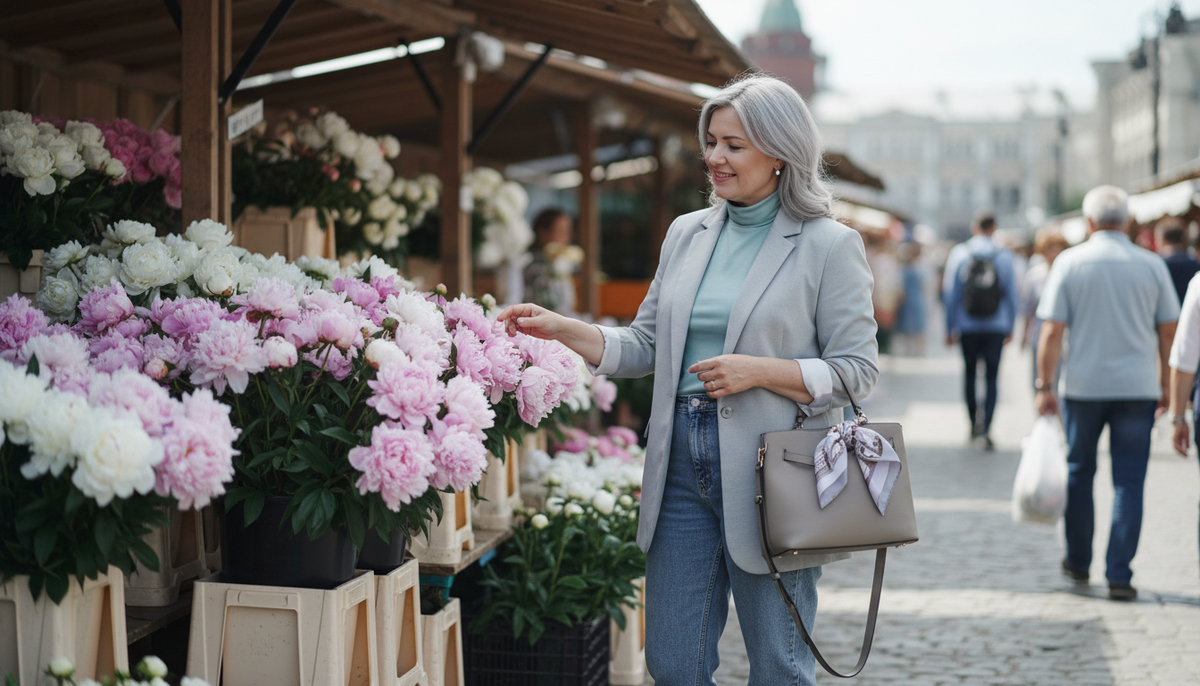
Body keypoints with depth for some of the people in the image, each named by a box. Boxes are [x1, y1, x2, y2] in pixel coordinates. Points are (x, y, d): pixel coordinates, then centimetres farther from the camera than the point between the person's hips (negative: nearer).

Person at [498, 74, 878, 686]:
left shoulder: (828, 246, -4)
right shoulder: (686, 234, 13)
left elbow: (856, 369, -6)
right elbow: (645, 347, 15)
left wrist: (758, 370, -17)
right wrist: (562, 329, 1)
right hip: (682, 466, 5)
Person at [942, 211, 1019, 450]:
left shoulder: (959, 254, -3)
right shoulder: (1004, 257, -4)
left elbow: (950, 293, -1)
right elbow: (1012, 294, 2)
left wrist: (950, 328, 6)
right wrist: (1010, 327, 13)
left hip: (968, 326, 1)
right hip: (996, 328, -1)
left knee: (970, 372, 16)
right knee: (992, 377, 0)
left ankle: (974, 423, 23)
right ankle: (985, 429, -12)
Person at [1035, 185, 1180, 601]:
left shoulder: (1070, 262, -3)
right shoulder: (1152, 265, 1)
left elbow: (1052, 332, -7)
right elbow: (1168, 332, 5)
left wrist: (1044, 385, -1)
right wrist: (1166, 385, 15)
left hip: (1083, 385, 0)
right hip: (1137, 387, 0)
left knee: (1079, 472, 16)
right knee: (1129, 481, 2)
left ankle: (1078, 562, 26)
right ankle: (1119, 575, -3)